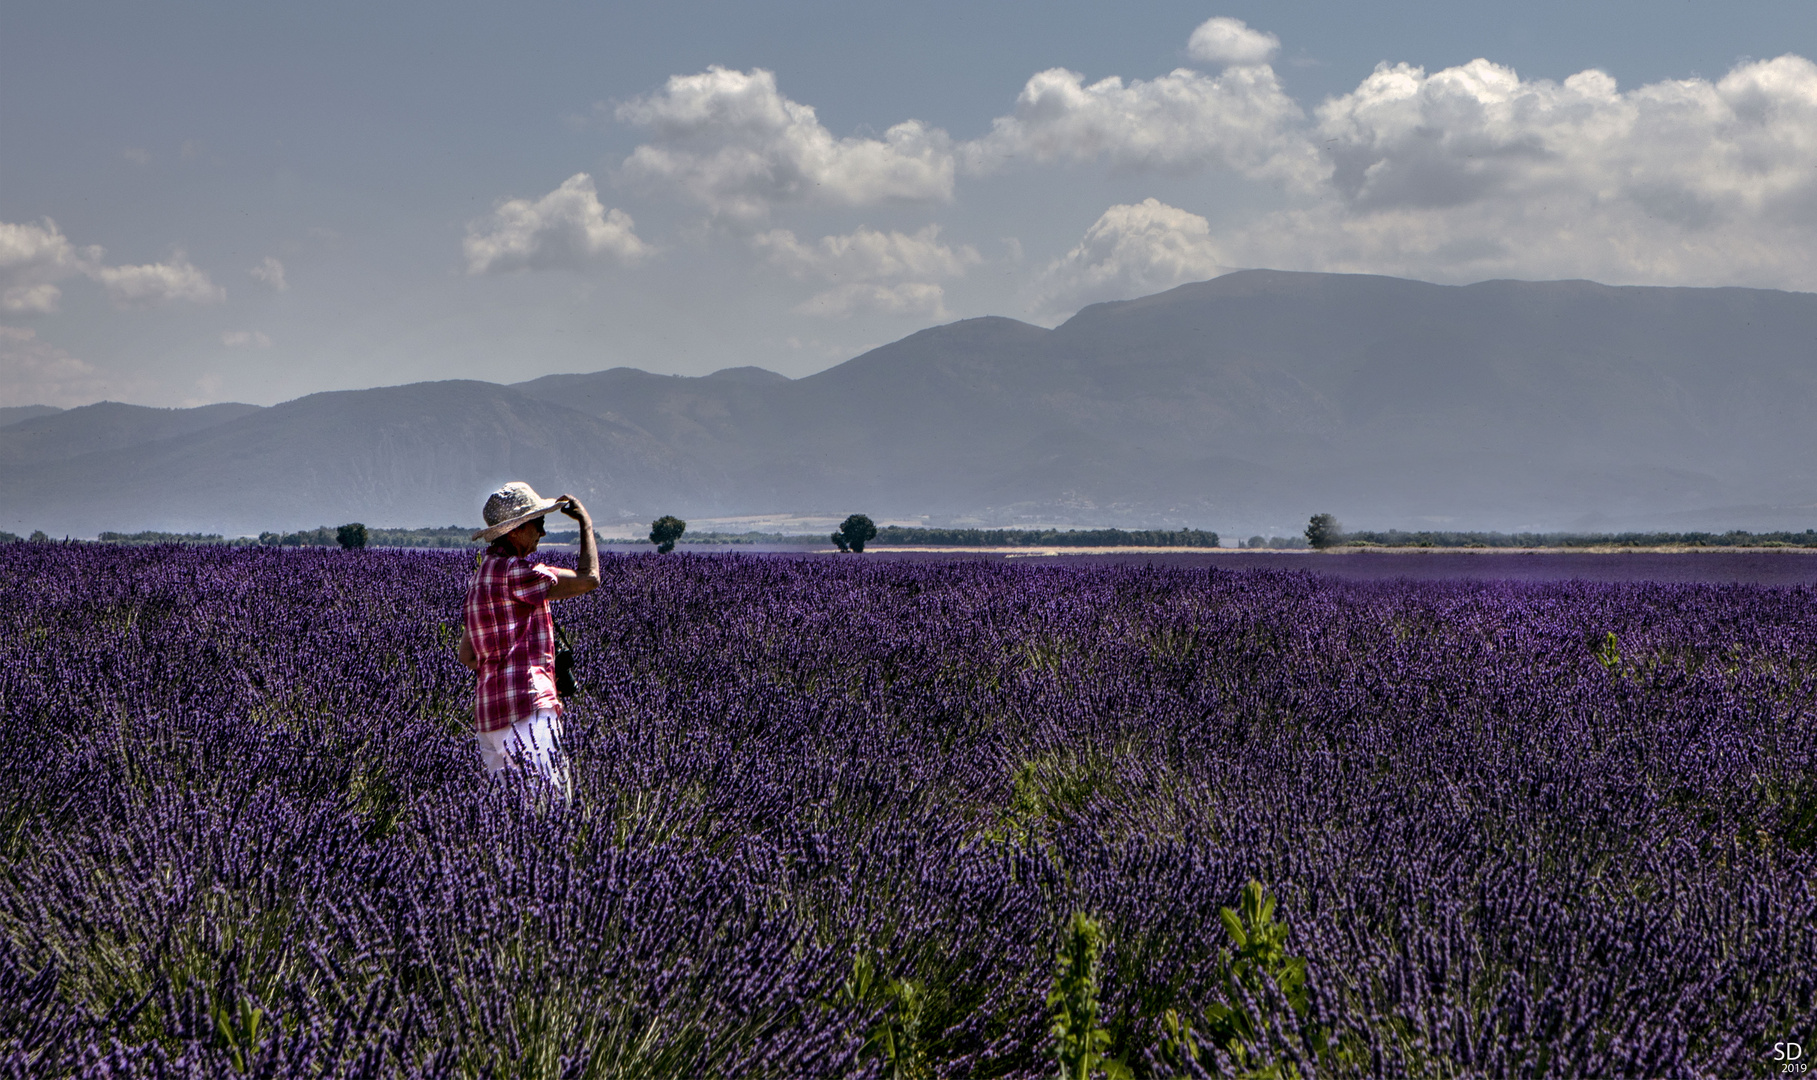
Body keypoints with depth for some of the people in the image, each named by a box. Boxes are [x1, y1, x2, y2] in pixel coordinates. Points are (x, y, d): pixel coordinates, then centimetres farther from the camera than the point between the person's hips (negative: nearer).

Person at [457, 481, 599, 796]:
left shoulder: (481, 577, 20)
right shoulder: (512, 571, -12)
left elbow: (467, 656, 22)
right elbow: (588, 579, -11)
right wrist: (586, 523, 1)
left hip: (489, 708, 10)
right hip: (525, 705, -10)